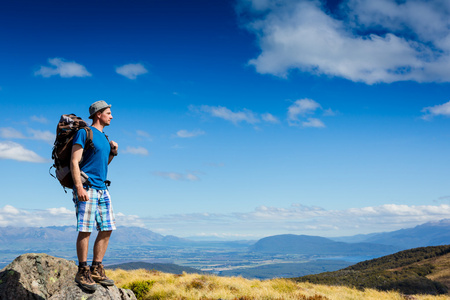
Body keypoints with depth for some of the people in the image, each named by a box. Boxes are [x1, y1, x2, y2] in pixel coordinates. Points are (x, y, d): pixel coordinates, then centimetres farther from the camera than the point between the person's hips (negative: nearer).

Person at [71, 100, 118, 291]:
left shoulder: (103, 137, 20)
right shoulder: (84, 132, -4)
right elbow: (74, 162, -12)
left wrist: (112, 153, 10)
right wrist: (79, 187, -21)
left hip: (102, 189, 8)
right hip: (87, 187, -8)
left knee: (107, 229, 4)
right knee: (85, 230, -9)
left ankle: (96, 270, 10)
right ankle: (82, 272, -1)